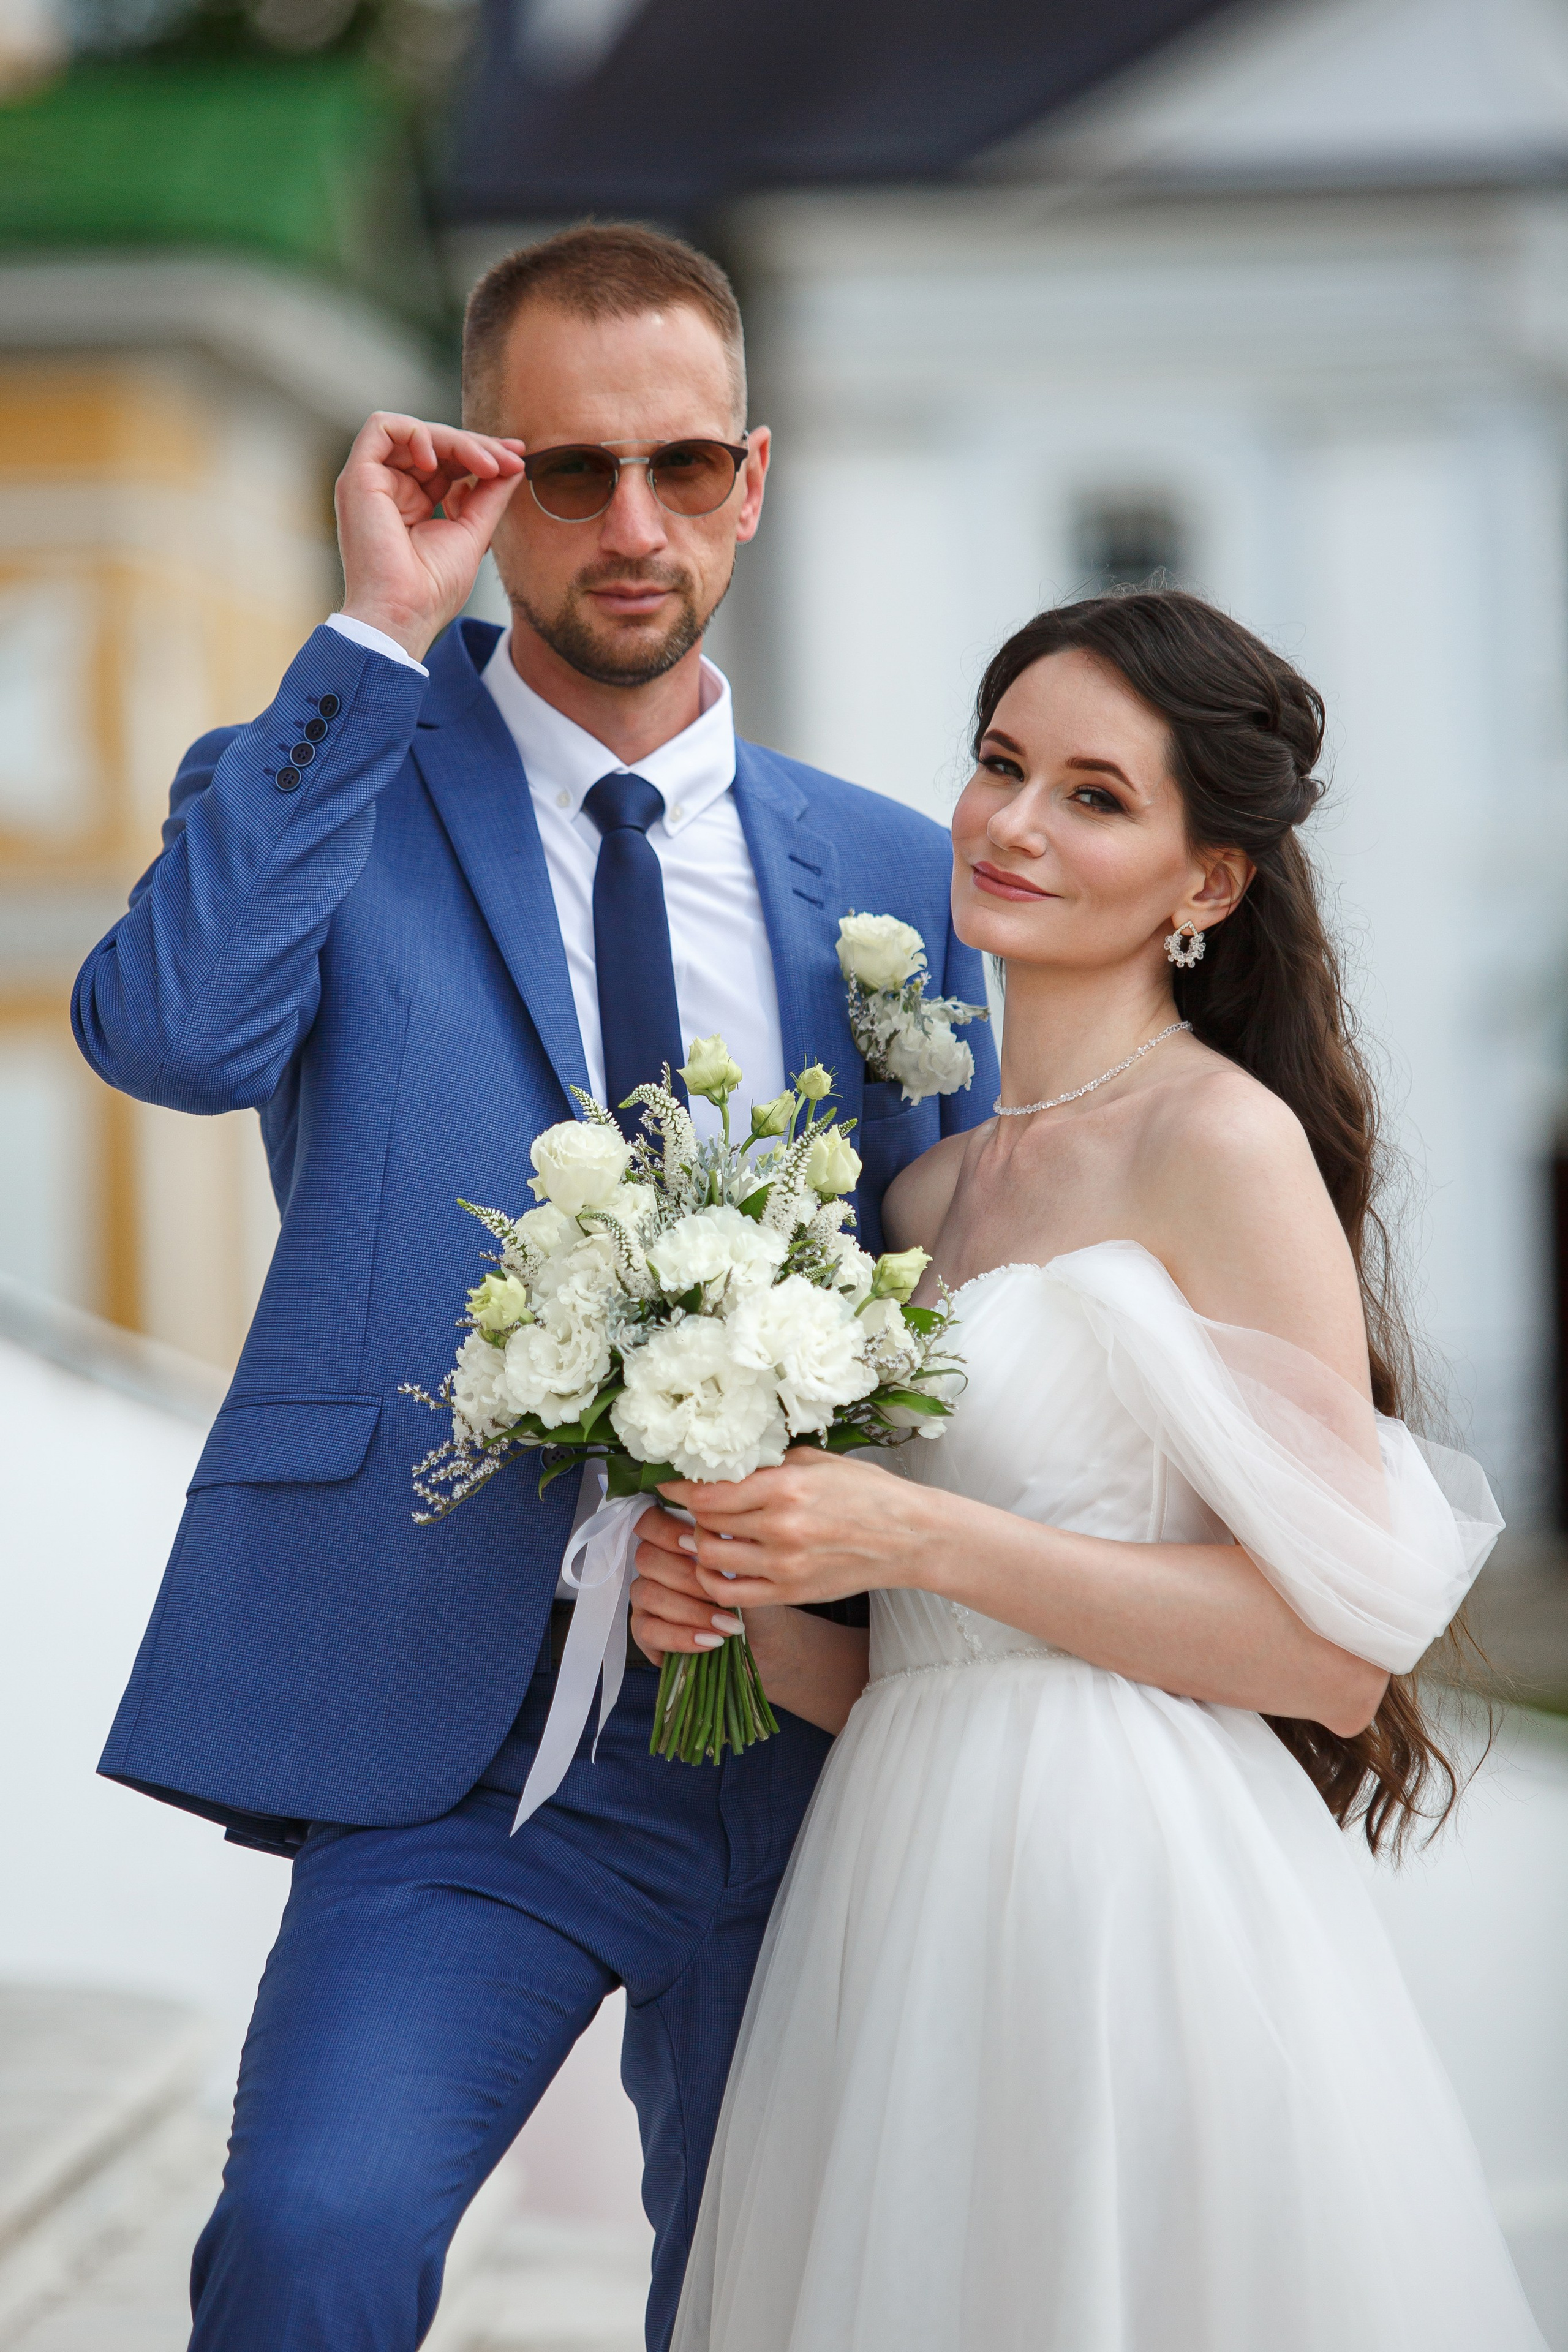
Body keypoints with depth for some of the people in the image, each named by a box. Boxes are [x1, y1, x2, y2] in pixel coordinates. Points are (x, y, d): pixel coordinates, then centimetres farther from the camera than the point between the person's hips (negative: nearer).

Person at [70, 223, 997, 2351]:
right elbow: (164, 1030, -19)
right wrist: (377, 638, -16)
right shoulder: (343, 785, 2)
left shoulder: (891, 877, 11)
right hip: (458, 1721, -3)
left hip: (803, 1720, 4)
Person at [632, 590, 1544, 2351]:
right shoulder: (926, 1194, 14)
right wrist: (746, 1603, -2)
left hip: (1128, 1894, -7)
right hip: (906, 1903, 7)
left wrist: (916, 1539, -15)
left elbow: (1338, 1646, -13)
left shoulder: (1222, 1139, -8)